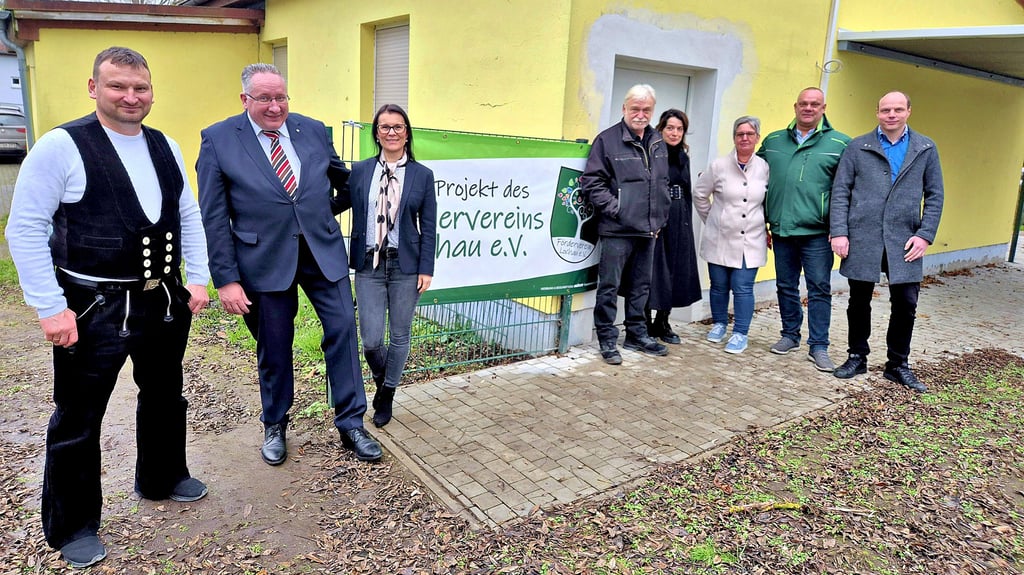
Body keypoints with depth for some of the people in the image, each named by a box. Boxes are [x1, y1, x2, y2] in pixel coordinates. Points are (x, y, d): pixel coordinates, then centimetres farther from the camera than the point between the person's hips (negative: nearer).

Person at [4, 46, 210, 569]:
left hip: (165, 300, 6)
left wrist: (197, 279, 5)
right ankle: (73, 527, 27)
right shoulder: (61, 146, -11)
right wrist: (51, 308, -16)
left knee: (164, 397, 21)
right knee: (78, 419, 8)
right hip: (94, 308, -5)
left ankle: (162, 477, 45)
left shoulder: (165, 147, 6)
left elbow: (189, 216, 12)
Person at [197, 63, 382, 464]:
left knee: (343, 330, 1)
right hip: (265, 260, -2)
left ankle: (350, 423, 16)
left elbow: (344, 181, 21)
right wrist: (226, 279, -10)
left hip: (323, 251, 3)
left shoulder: (313, 130, 4)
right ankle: (275, 426, 32)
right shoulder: (217, 139, -4)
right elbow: (213, 217, -6)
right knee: (273, 348, 9)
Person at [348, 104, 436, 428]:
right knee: (370, 340, -1)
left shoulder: (422, 175, 1)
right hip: (369, 266, 1)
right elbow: (356, 219, 4)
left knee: (400, 335, 9)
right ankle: (381, 381, 32)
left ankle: (387, 393, 30)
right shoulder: (361, 171, 3)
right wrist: (354, 262, 0)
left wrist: (426, 269, -5)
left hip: (405, 267, 0)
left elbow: (429, 227, 0)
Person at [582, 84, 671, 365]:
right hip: (617, 229, -6)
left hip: (648, 229, 7)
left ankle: (637, 334, 29)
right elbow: (592, 181, -10)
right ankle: (607, 339, 11)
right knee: (609, 287, 0)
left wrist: (660, 218, 14)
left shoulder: (658, 144, 13)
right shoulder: (607, 140, -7)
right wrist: (615, 209, -15)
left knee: (641, 286, 16)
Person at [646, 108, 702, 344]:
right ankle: (646, 324, 8)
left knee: (676, 271, 9)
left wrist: (687, 222, 14)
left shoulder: (683, 157, 14)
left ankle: (662, 323, 21)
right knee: (653, 271, -3)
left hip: (679, 224, 7)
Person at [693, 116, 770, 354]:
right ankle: (719, 324, 31)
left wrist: (765, 227, 7)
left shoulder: (765, 168, -1)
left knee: (743, 288, -3)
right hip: (720, 239, 1)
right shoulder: (719, 166, -3)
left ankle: (740, 334, 8)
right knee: (719, 286, 11)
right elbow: (699, 194, 8)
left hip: (751, 241, 0)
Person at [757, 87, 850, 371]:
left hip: (817, 233, -3)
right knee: (786, 286, 13)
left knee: (820, 289, 0)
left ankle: (818, 346, 9)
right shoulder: (773, 141, 11)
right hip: (781, 231, 3)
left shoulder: (840, 143, 1)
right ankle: (790, 335, 28)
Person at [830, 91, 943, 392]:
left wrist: (925, 235, -2)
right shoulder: (858, 147, 5)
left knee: (906, 304, 3)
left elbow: (934, 196, 8)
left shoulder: (926, 149, 9)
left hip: (903, 241, 1)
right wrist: (839, 232, -8)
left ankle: (898, 365, 19)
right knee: (859, 302, 9)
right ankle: (857, 358, 25)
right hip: (861, 238, -1)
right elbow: (840, 191, 1)